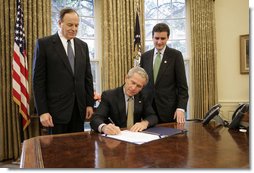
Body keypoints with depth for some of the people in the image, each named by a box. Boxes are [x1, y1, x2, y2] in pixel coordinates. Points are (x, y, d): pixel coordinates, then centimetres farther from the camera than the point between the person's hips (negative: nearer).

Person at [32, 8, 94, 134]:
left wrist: (90, 103, 7)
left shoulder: (83, 46, 10)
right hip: (57, 108, -4)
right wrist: (42, 111, -11)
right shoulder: (44, 44, -4)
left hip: (79, 108, 4)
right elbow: (38, 80, -6)